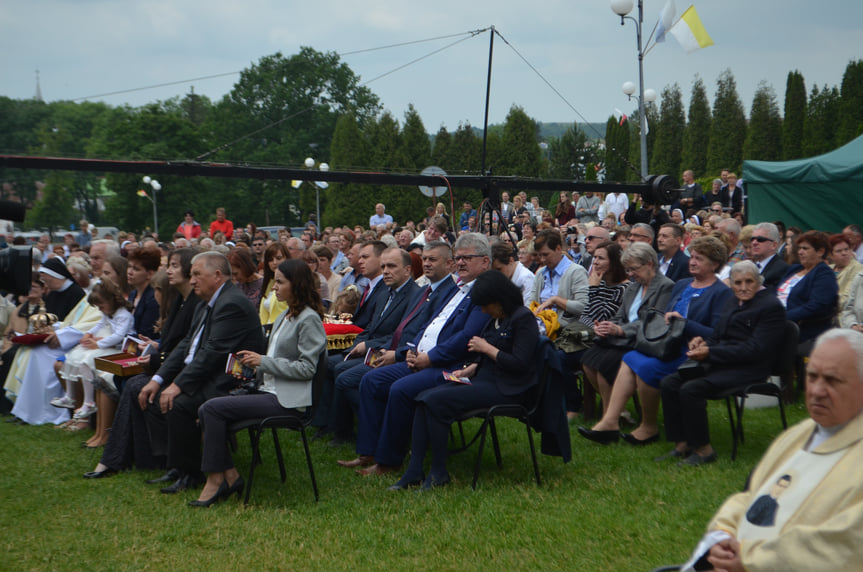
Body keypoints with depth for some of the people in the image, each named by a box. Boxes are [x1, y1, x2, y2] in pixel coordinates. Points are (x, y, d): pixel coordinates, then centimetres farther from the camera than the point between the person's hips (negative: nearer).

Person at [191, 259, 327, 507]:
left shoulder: (309, 319, -10)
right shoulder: (284, 317, 19)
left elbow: (307, 368, -15)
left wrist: (263, 361, -14)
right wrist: (255, 361, 6)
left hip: (287, 400, -9)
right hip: (270, 390, 9)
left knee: (213, 408, -18)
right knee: (206, 411, -5)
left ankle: (216, 480, -9)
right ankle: (230, 476, -3)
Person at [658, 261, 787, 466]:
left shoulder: (771, 306, -7)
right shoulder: (733, 302, 20)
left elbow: (754, 349, -16)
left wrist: (710, 353, -18)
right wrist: (703, 342, -2)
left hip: (747, 369, -9)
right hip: (720, 364, 9)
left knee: (690, 389, -28)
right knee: (669, 383, -12)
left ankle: (703, 450, -14)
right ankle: (681, 445, -6)